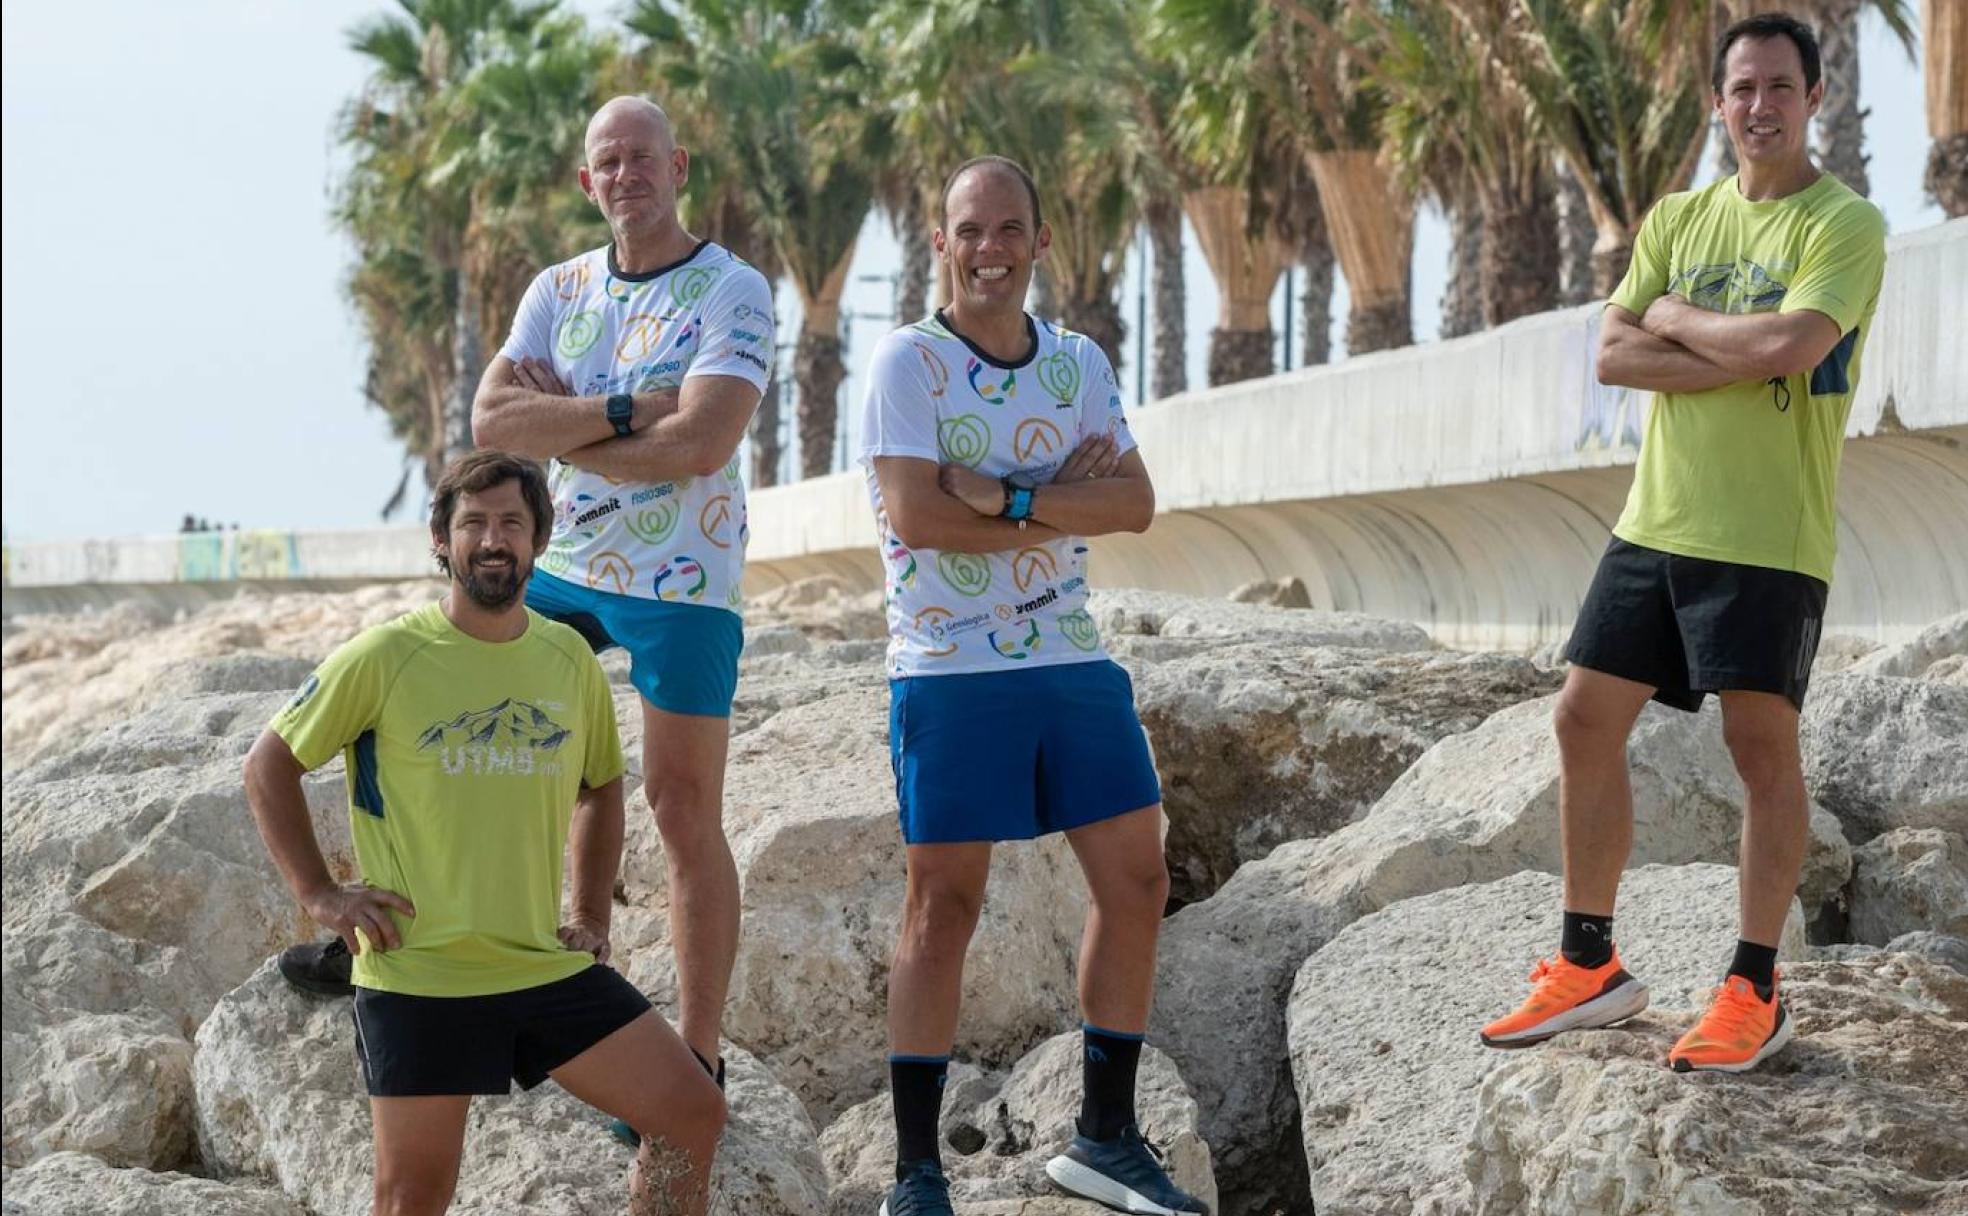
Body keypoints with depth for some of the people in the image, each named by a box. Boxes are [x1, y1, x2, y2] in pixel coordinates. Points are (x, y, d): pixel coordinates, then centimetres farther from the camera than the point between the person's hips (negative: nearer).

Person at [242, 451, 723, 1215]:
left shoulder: (570, 659, 5)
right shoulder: (385, 658, -8)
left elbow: (601, 787, 22)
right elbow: (269, 765, 1)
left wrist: (590, 916, 12)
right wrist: (318, 893, -6)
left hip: (548, 970, 4)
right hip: (418, 976, -4)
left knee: (693, 1115, -3)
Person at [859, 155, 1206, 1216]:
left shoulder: (1078, 363, 9)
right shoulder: (909, 361, -6)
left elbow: (1134, 503, -3)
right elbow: (915, 513, -18)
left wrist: (1006, 497, -17)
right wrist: (1065, 501, -11)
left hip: (1073, 661, 6)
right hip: (949, 671, -5)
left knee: (1136, 883, 6)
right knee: (944, 905, -2)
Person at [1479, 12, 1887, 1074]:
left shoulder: (1845, 224, -6)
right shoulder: (1677, 219, 11)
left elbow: (1790, 344, -22)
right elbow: (1612, 356, 1)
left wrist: (1675, 319, -6)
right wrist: (1745, 357, -11)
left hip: (1768, 539, -6)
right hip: (1655, 523, 6)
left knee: (1763, 746, -3)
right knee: (1586, 719, 5)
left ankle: (1753, 994, 6)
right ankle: (1589, 967, 16)